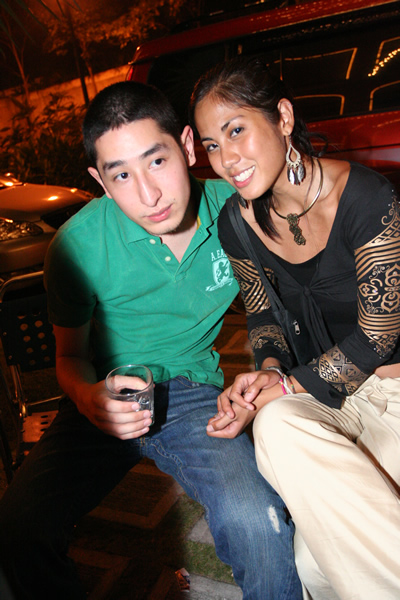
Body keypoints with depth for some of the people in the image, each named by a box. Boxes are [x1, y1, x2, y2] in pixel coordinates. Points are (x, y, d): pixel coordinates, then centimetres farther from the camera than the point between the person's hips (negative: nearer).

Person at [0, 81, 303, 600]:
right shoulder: (77, 244, -12)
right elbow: (70, 355, 3)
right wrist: (87, 397, -20)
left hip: (193, 394, 0)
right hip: (108, 398, 1)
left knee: (257, 523, -27)